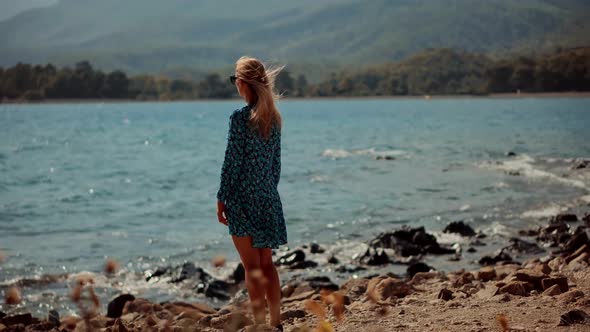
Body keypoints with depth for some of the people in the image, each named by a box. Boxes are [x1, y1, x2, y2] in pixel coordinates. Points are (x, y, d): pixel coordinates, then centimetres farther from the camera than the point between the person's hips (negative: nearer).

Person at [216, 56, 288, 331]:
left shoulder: (240, 117, -13)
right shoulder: (273, 117, 6)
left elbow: (232, 161, -13)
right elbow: (276, 161, 11)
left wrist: (221, 199, -7)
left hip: (243, 197, -6)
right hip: (268, 196, 6)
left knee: (252, 267, -1)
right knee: (266, 263, 13)